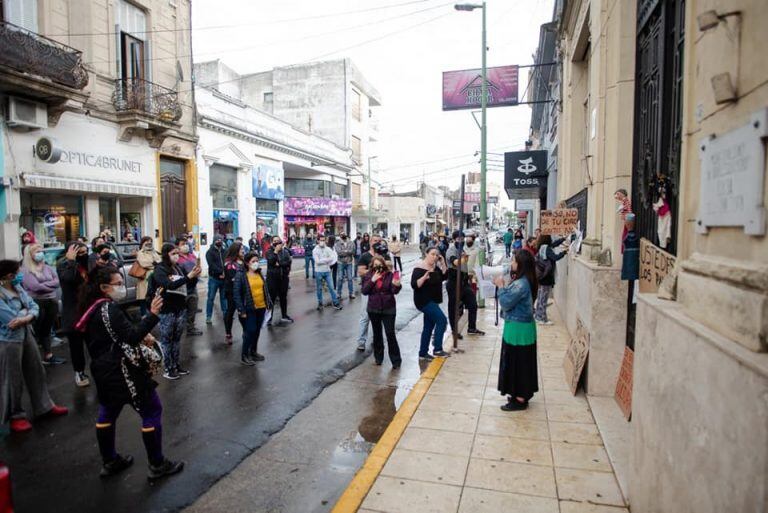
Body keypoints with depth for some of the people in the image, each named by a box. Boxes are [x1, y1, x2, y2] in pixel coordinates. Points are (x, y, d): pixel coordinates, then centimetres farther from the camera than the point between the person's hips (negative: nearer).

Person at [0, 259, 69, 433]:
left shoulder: (18, 287, 3)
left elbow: (34, 306, 0)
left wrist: (27, 317, -20)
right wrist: (25, 311, -7)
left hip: (26, 334, 8)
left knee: (36, 372, 17)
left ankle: (44, 406, 31)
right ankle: (15, 416, 23)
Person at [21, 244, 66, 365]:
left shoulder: (47, 267, 11)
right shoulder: (25, 270, -7)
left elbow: (57, 281, 1)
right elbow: (36, 287, -18)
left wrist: (44, 285, -12)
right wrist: (50, 285, -6)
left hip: (52, 302, 6)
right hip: (37, 303, -6)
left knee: (47, 330, 15)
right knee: (35, 331, 1)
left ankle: (48, 355, 22)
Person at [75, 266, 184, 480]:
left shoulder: (93, 308, 8)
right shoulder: (110, 308, -22)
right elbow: (132, 336, -26)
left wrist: (142, 336, 4)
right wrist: (152, 315, -31)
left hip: (103, 370, 10)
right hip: (121, 370, -10)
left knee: (107, 412, 20)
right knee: (152, 411, 0)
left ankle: (109, 462, 34)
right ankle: (157, 465, 7)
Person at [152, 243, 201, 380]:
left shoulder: (179, 268, 5)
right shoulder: (160, 270, -11)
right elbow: (170, 285, -27)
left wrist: (194, 276, -7)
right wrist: (188, 276, -32)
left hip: (181, 309, 6)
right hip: (167, 311, -6)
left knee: (177, 339, 15)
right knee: (166, 340, 6)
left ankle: (176, 365, 26)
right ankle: (167, 369, 14)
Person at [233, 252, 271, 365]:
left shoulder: (260, 273, 8)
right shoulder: (241, 275, -10)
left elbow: (265, 289, 14)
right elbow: (236, 293, -12)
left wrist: (268, 303, 8)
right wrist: (241, 310, -16)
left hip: (261, 308, 6)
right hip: (249, 309, -6)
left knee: (257, 331, 14)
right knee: (250, 331, -4)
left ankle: (253, 352, 31)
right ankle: (244, 356, 11)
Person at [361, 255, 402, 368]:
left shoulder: (389, 275, -7)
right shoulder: (368, 276, -1)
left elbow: (394, 291, -11)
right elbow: (364, 291, -9)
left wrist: (397, 285, -33)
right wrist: (372, 280, -21)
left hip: (388, 309, -2)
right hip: (373, 309, 2)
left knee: (390, 334, -3)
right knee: (377, 333, 14)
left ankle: (396, 360, 7)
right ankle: (378, 357, 29)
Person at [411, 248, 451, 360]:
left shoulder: (435, 267, 8)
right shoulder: (419, 268, -16)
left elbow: (443, 277, 9)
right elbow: (414, 285, -23)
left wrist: (443, 264, -1)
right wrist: (424, 278, -39)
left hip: (432, 301, 9)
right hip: (424, 301, -9)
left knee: (429, 327, 13)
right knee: (442, 320, -17)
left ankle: (423, 353, 22)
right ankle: (437, 349, -10)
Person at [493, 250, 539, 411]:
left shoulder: (521, 284, -25)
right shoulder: (522, 281, 7)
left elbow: (506, 303, -22)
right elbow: (511, 299, 11)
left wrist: (501, 286, -12)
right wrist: (503, 286, 2)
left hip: (518, 328, -10)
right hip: (520, 326, 10)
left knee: (518, 362, 1)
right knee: (520, 362, 19)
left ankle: (520, 400, 12)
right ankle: (521, 394, 31)